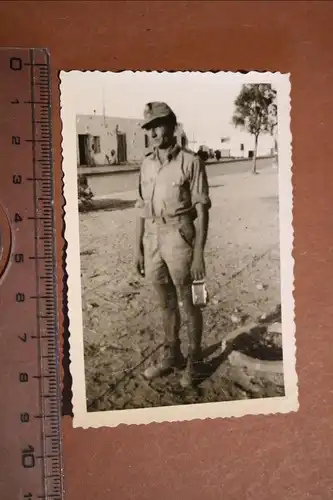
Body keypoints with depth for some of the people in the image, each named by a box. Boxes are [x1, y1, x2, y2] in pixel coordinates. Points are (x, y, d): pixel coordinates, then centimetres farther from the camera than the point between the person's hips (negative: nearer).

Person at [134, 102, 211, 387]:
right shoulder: (147, 164, 9)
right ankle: (172, 355, 33)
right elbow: (142, 208, 12)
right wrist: (138, 247, 10)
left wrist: (199, 253, -16)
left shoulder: (190, 162, -9)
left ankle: (194, 360, 25)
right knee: (166, 303, 17)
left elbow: (202, 210, -11)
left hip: (179, 239, -5)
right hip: (152, 239, 6)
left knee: (189, 304, 8)